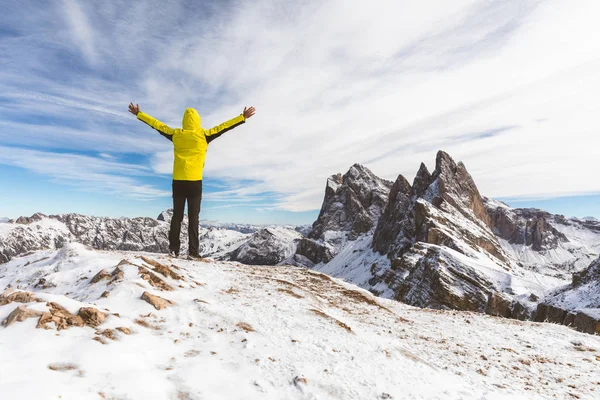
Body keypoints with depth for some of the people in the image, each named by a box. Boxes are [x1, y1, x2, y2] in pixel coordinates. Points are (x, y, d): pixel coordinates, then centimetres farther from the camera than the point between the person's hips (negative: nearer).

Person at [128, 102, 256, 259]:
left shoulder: (176, 134, 5)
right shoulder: (203, 135, -3)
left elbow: (157, 124, 16)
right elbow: (223, 127, 0)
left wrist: (139, 114, 30)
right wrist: (243, 117, 6)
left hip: (178, 180, 3)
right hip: (195, 181, -3)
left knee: (177, 215, 10)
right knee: (193, 217, 0)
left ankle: (173, 249, 9)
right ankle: (193, 252, -1)